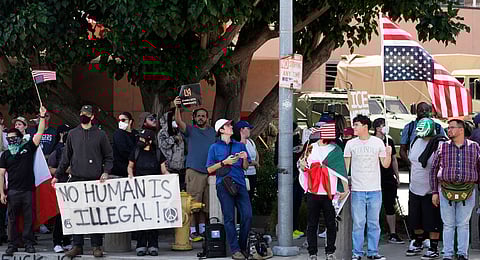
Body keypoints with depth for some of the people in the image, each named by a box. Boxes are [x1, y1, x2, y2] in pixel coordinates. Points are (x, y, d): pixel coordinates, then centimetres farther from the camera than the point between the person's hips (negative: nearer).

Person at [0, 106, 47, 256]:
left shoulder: (28, 148, 6)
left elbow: (39, 133, -1)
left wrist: (42, 117, -9)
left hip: (28, 190, -1)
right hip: (13, 191, 1)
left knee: (29, 218, 2)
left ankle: (29, 243, 8)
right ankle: (13, 244, 7)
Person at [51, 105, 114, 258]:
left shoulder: (100, 135, 6)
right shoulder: (72, 134, 12)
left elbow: (109, 157, 8)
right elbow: (66, 157, 16)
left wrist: (106, 172, -7)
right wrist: (57, 175, 11)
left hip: (95, 180, -2)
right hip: (76, 179, 2)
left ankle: (96, 246, 4)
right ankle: (77, 246, 4)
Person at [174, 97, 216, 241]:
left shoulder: (212, 131, 17)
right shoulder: (190, 130, 4)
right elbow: (179, 122, -14)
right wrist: (177, 108, -31)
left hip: (209, 171, 4)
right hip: (194, 171, -4)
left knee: (206, 203, 7)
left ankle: (202, 228, 16)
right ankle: (192, 231, -7)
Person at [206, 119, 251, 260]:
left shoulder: (240, 146, 19)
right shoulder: (215, 147, 10)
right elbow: (210, 169, 6)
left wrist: (244, 158, 0)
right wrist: (224, 162, -6)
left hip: (240, 184, 3)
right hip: (224, 185, -3)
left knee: (247, 216, -7)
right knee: (229, 218, -6)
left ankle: (243, 247, 6)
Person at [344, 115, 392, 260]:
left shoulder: (378, 143, 3)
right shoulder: (351, 144, 3)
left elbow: (385, 165, 5)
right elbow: (346, 165, 8)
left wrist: (388, 154, -14)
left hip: (375, 189, 1)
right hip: (357, 189, -1)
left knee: (374, 223, 6)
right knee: (358, 223, -2)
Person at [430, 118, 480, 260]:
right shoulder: (443, 147, 6)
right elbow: (434, 170, 9)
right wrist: (434, 192, 5)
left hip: (467, 192, 0)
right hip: (446, 190, 0)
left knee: (463, 224, 4)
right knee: (448, 225, 4)